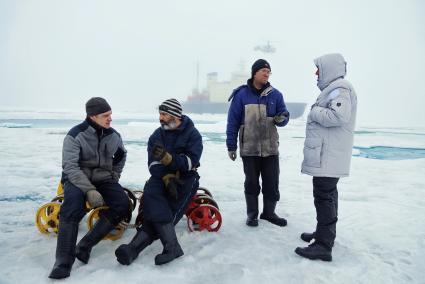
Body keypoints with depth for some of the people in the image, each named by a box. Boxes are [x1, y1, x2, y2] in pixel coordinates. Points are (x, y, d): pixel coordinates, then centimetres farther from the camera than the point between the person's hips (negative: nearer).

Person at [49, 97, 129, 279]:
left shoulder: (114, 135, 1)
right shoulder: (75, 134, -13)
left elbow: (121, 156, 21)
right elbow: (70, 166, -18)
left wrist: (114, 177, 11)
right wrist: (89, 190, -29)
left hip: (104, 178, 4)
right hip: (77, 179, -4)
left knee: (123, 205, -22)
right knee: (73, 206, -34)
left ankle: (85, 245, -17)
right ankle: (64, 260, -24)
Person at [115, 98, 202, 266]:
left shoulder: (193, 134, -2)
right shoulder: (157, 135, 9)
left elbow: (190, 162, -14)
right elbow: (153, 164, -2)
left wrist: (167, 158, -28)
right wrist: (167, 178, -20)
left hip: (185, 178, -2)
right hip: (162, 177, 3)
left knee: (172, 209, -28)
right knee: (150, 195, -28)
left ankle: (135, 247, -31)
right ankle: (171, 246, -36)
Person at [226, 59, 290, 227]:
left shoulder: (275, 95, 2)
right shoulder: (241, 95, -4)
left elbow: (284, 115, 7)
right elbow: (232, 122, -2)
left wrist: (281, 119, -18)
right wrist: (231, 146, -3)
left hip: (270, 148, 2)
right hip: (249, 149, -2)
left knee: (272, 183, 8)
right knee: (251, 183, 9)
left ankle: (269, 212, 26)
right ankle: (252, 214, 24)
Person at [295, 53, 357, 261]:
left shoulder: (340, 88, -13)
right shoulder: (333, 89, 20)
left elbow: (339, 116, -27)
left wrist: (315, 112, -14)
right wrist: (317, 112, 8)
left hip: (328, 156, -11)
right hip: (326, 155, 11)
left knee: (324, 197, -9)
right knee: (326, 195, 17)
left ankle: (324, 246, -3)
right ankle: (325, 233, 30)